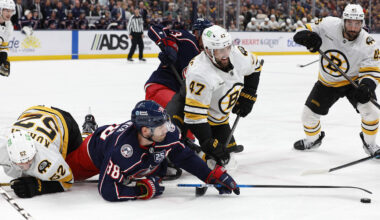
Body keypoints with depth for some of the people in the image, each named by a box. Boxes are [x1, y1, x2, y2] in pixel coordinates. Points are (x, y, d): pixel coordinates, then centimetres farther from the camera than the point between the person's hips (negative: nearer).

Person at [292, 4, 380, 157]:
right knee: (309, 114, 3)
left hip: (353, 81, -2)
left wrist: (366, 86, -44)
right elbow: (303, 31, -14)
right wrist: (308, 37, -39)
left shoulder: (367, 45, -26)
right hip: (327, 82, 2)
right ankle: (313, 139, 38)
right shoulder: (329, 25, -24)